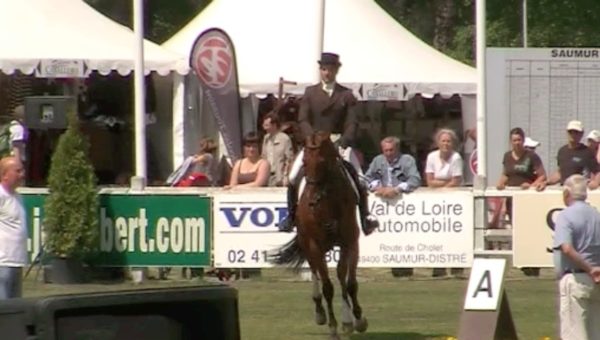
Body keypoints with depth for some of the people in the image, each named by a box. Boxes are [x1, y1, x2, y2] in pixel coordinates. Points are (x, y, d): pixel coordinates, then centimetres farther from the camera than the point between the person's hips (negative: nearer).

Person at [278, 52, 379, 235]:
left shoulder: (346, 95, 3)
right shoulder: (310, 93, 6)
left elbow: (351, 124, -3)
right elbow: (303, 120, -2)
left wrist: (343, 143, -20)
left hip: (339, 141, -1)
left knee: (357, 177, -16)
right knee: (293, 177, -14)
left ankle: (365, 217, -8)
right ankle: (291, 216, 1)